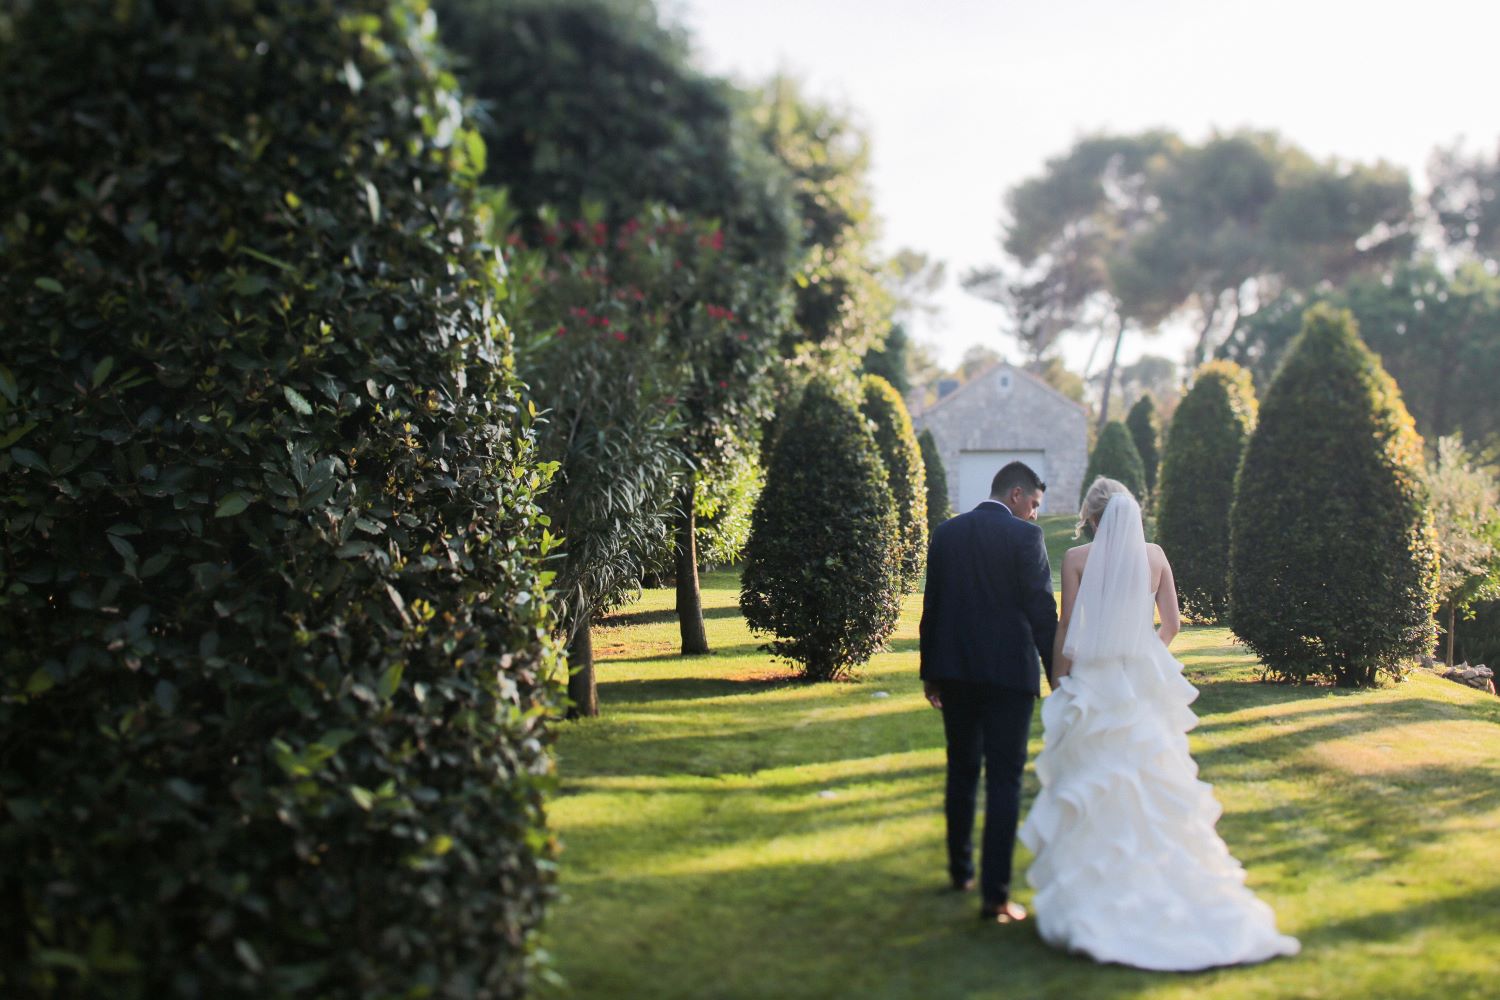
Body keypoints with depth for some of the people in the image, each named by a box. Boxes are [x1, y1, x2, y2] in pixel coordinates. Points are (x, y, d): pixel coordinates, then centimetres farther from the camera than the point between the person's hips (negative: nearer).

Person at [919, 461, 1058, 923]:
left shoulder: (946, 533, 6)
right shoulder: (1024, 536, -8)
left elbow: (931, 607, 9)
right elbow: (1042, 611, -10)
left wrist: (930, 672, 16)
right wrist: (1057, 675, -2)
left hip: (955, 672, 5)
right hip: (1009, 672, -5)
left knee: (961, 772, 19)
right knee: (1004, 780, -1)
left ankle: (960, 870, 31)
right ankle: (995, 894, -3)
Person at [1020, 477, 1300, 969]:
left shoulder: (1077, 558, -7)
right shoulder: (1155, 555, 3)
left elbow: (1066, 630, -6)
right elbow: (1171, 625, 7)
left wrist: (1057, 684, 4)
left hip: (1092, 687, -3)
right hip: (1146, 685, 3)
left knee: (1092, 795, 3)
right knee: (1152, 789, 11)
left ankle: (1092, 904, 6)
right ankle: (1164, 888, 17)